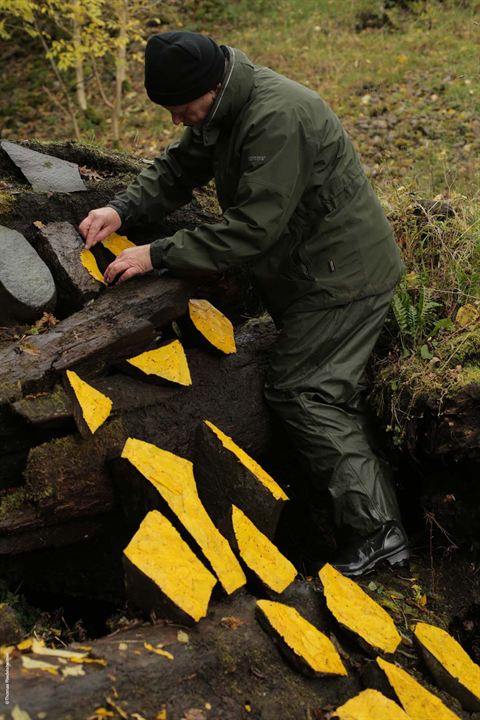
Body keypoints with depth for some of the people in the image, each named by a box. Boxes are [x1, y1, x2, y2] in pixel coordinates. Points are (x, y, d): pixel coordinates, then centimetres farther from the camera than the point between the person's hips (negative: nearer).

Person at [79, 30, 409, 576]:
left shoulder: (278, 119, -28)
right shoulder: (223, 108, 4)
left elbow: (253, 227, -29)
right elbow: (178, 168, 12)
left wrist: (159, 255, -25)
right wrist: (123, 209, -6)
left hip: (344, 273, -10)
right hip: (314, 268, 10)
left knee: (300, 392, -11)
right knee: (323, 393, 13)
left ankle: (377, 532, -6)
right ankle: (377, 528, 22)